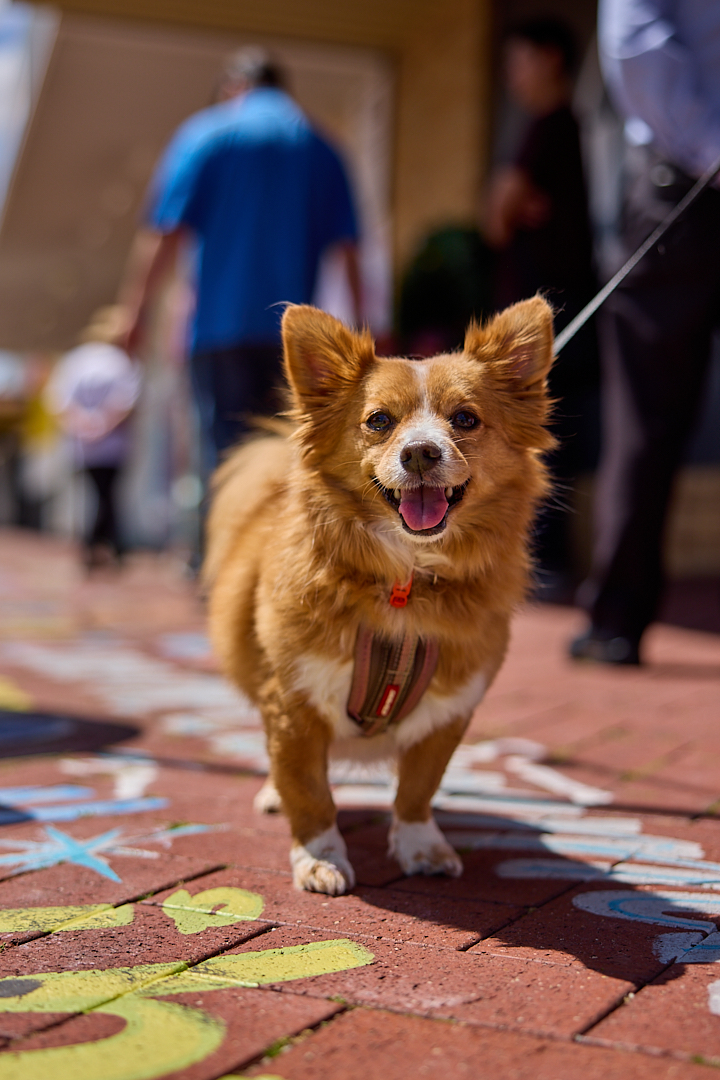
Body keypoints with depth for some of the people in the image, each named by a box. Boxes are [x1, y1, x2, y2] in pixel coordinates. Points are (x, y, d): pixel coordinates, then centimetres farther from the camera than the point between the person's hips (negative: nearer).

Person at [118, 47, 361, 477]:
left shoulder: (204, 133, 6)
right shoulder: (321, 147, 14)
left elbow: (165, 234, -2)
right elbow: (347, 249, 6)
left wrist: (136, 309, 3)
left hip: (222, 325, -3)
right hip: (296, 334, 3)